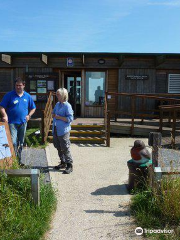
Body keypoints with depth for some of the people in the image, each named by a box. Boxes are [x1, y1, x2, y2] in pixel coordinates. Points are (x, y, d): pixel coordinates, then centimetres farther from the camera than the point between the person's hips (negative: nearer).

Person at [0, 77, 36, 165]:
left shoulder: (27, 96, 7)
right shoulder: (9, 95, -4)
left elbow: (33, 108, 17)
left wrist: (29, 115, 1)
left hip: (23, 123, 4)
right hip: (12, 123, -4)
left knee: (21, 143, 13)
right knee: (13, 142, -13)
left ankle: (18, 160, 27)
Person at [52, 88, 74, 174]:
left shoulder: (67, 106, -12)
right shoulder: (57, 104, 13)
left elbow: (70, 118, -18)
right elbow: (53, 114, 23)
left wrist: (59, 117, -17)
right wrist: (54, 115, 0)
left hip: (63, 131, -8)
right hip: (56, 130, 9)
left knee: (65, 148, -4)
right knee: (58, 147, 17)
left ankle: (69, 165, 6)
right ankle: (63, 162, 31)